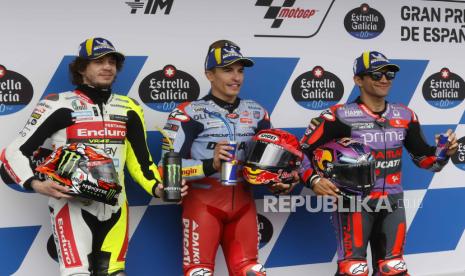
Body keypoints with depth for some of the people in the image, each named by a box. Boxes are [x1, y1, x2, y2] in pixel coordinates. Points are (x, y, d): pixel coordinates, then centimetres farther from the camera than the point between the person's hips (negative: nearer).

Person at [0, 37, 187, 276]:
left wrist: (156, 188, -4)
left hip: (114, 207, 5)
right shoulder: (59, 105, -7)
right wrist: (35, 184, -22)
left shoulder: (128, 108, 9)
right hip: (72, 205, -5)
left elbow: (140, 159, 13)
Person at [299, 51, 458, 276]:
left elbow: (425, 158, 15)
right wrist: (314, 180, -24)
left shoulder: (405, 116, 8)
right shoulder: (341, 116, -9)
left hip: (393, 202, 5)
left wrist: (444, 152, -5)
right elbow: (302, 152, -9)